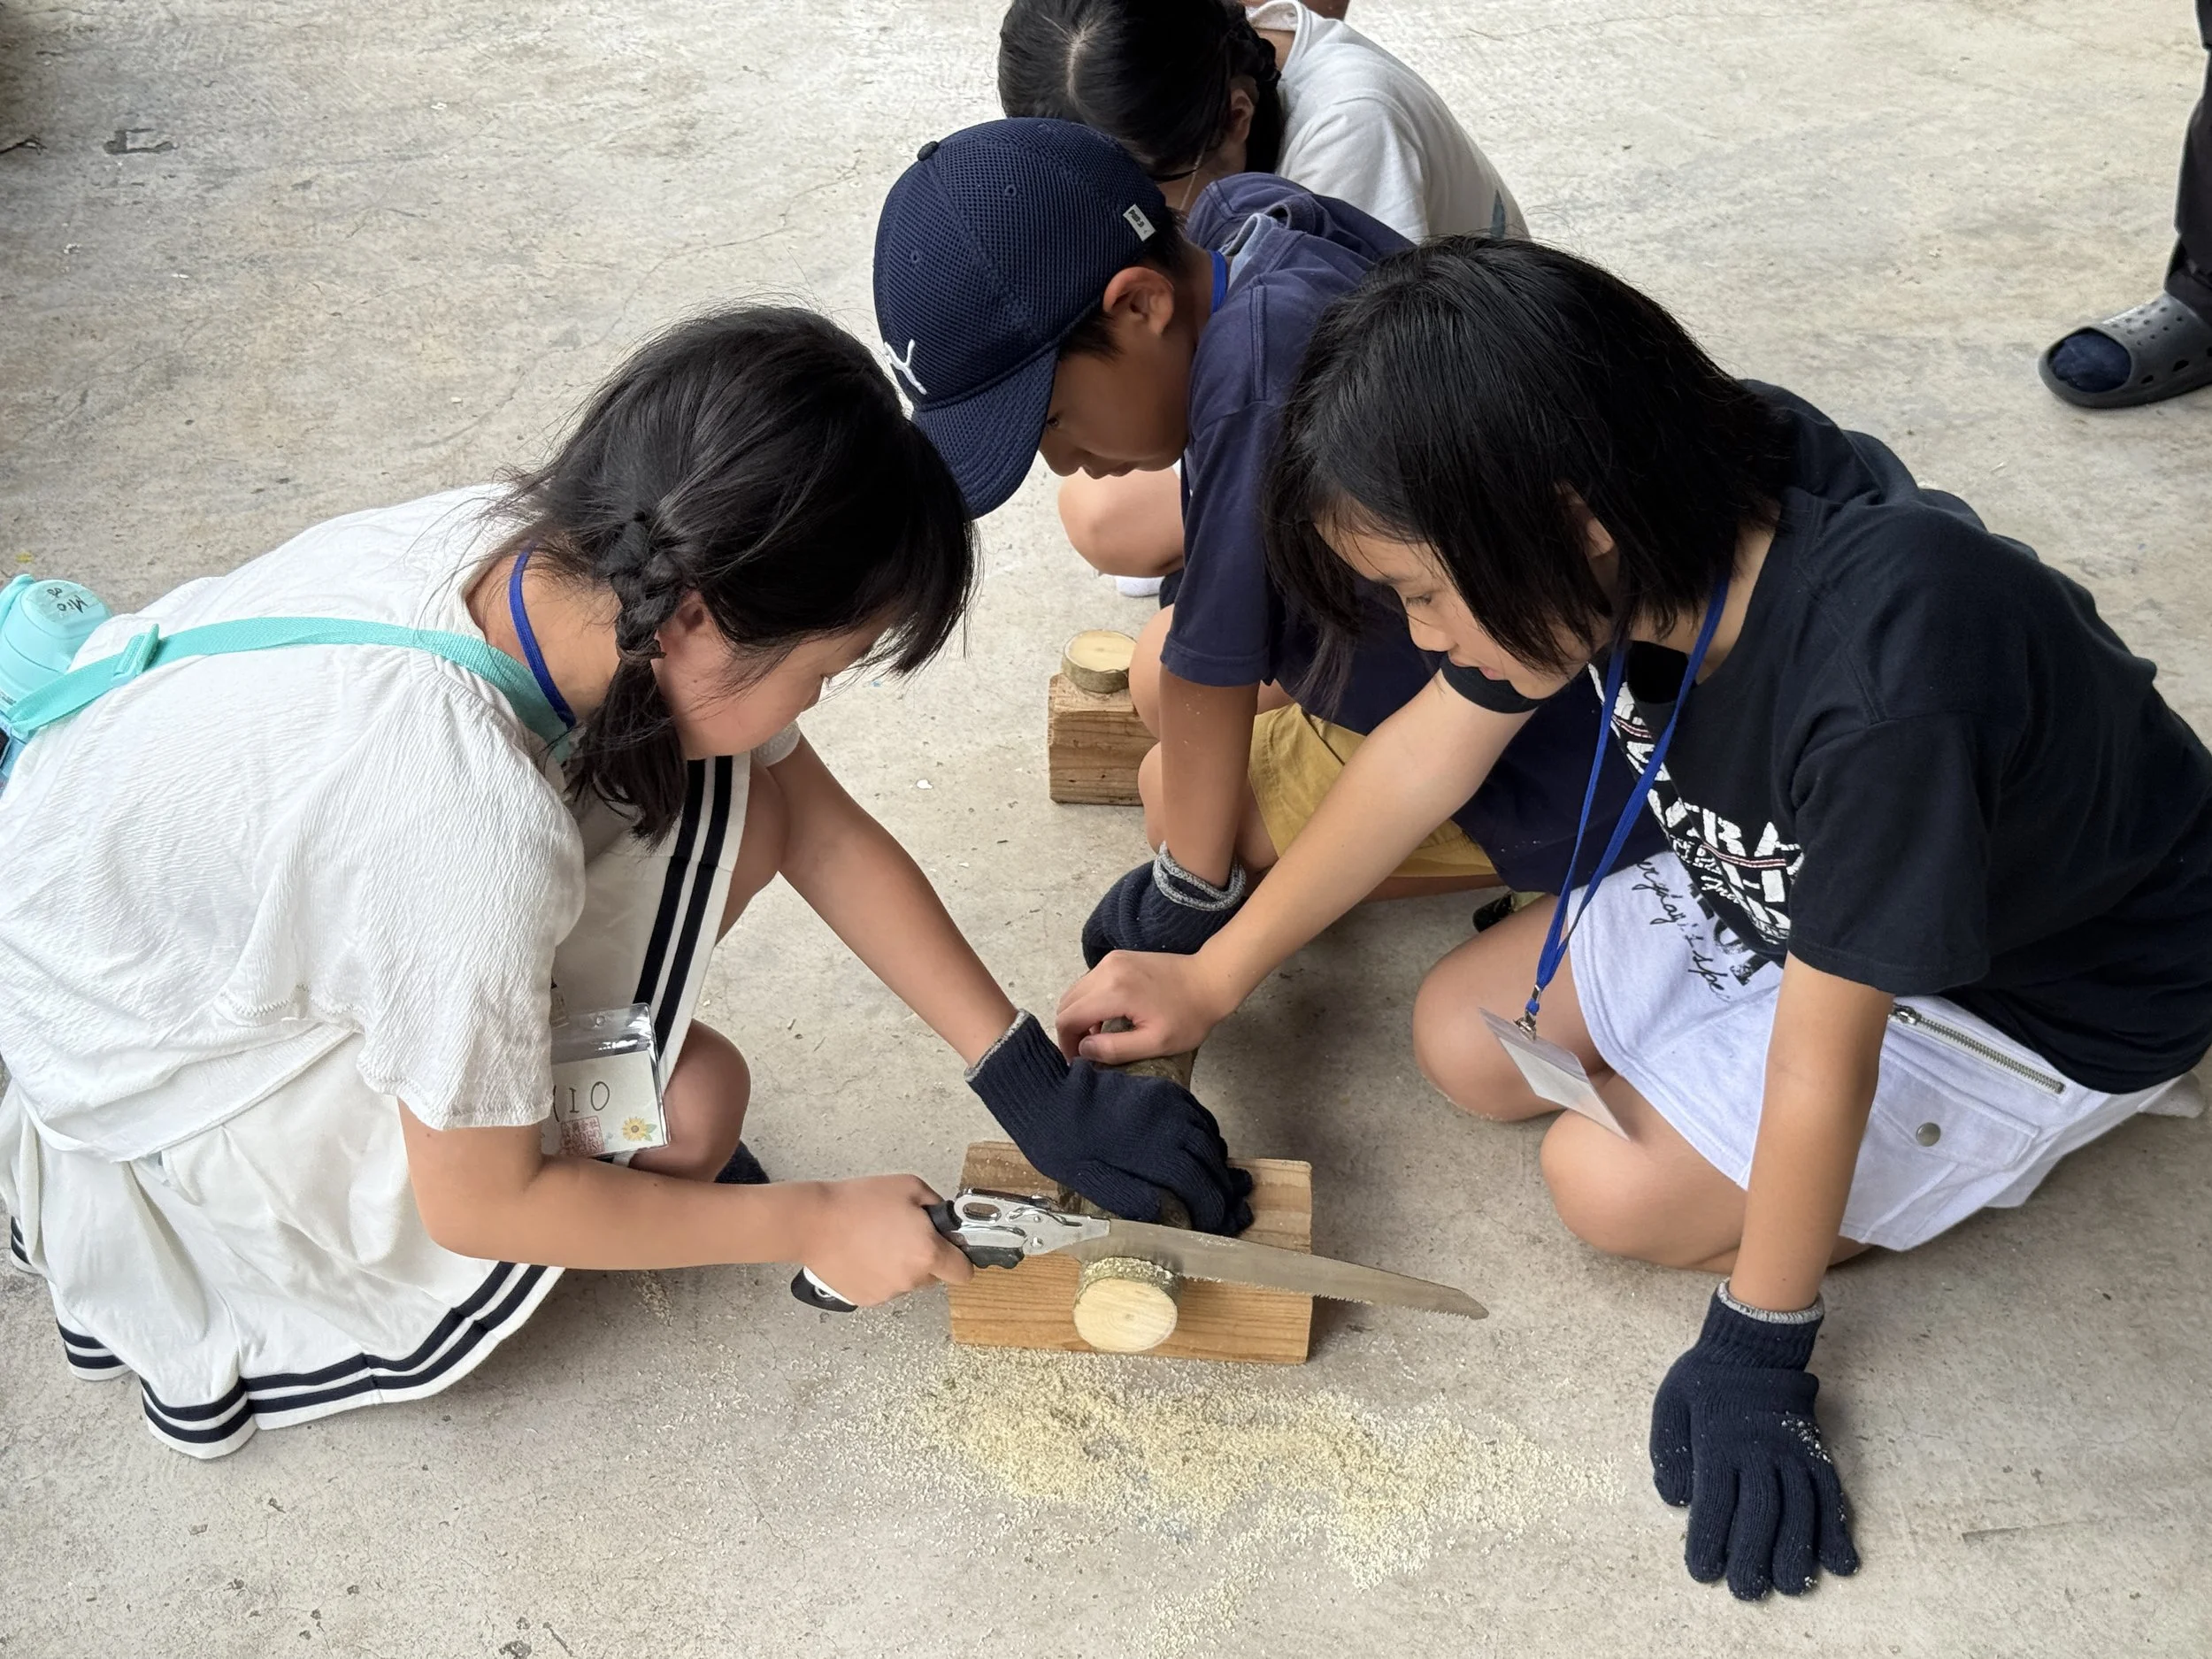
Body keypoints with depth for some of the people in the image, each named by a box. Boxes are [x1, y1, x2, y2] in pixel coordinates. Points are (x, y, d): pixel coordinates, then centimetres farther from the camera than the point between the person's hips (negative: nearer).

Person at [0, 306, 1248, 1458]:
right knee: (688, 1104, -16)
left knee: (735, 804, -8)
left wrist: (1040, 1088, -5)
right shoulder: (477, 822, -41)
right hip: (156, 1066, -6)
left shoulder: (559, 553, -19)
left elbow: (826, 831, -7)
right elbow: (477, 1206, -24)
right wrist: (816, 1226, -15)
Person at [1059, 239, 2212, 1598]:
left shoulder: (1881, 680, -43)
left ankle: (2014, 1134, 4)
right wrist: (1214, 978, 2)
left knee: (1618, 1187, -16)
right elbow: (1432, 748, -5)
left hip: (2050, 988, -7)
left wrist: (1757, 1351, -16)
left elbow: (1824, 1053, -31)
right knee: (1467, 1045, -1)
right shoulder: (1656, 529, -21)